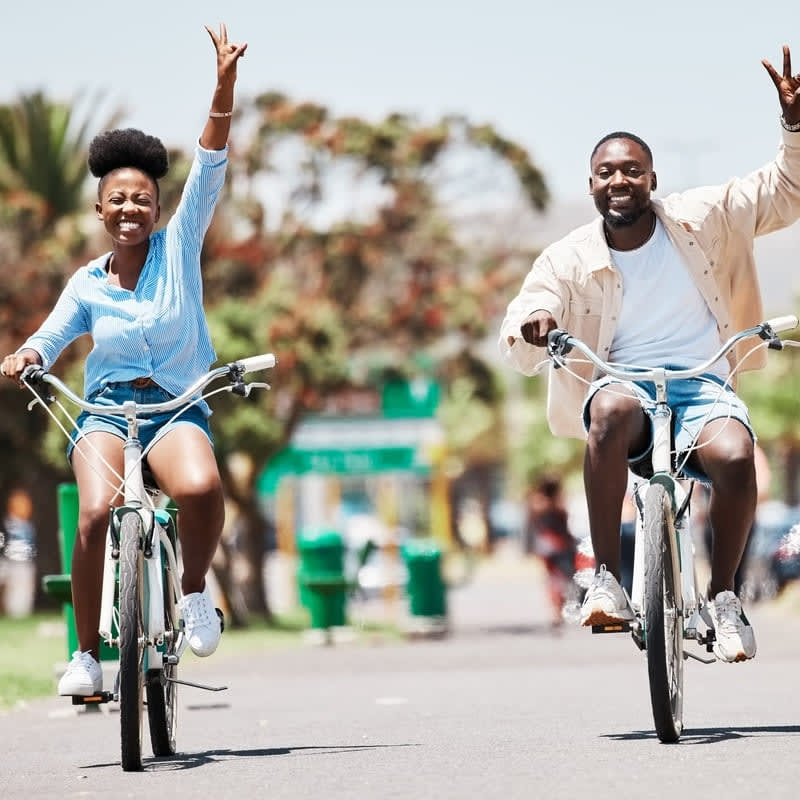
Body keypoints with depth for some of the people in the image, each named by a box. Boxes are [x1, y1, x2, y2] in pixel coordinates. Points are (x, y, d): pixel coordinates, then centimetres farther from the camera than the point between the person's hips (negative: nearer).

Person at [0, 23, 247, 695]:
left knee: (200, 487, -35)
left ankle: (195, 590, -7)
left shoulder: (178, 249, 3)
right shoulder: (87, 284, 8)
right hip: (106, 411, 1)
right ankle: (87, 652, -14)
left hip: (176, 408, -1)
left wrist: (225, 85, -14)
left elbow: (209, 170, -5)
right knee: (96, 512, -28)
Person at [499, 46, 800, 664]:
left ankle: (724, 595, -10)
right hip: (625, 383, -1)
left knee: (735, 456, -34)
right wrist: (531, 327, -33)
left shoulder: (701, 218, 6)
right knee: (613, 409, -40)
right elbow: (519, 352, -8)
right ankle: (606, 580, -35)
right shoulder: (569, 260, 1)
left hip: (704, 388, 1)